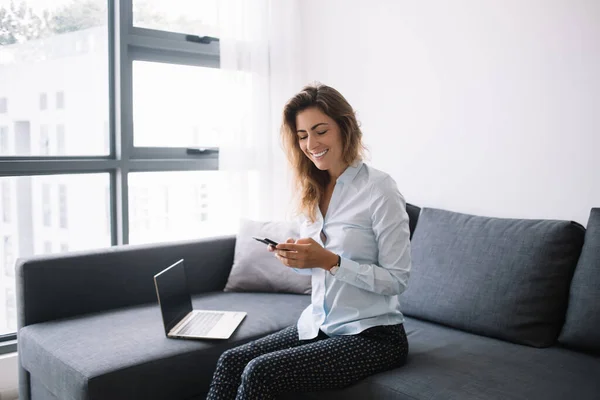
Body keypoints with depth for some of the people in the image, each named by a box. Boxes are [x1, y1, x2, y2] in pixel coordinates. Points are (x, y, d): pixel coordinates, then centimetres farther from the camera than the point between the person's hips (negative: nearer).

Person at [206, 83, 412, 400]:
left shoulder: (379, 189, -14)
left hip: (371, 335, -6)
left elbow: (396, 280, -15)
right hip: (317, 325, 7)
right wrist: (295, 258, -8)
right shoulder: (313, 190, 7)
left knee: (259, 373, -20)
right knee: (230, 361, -8)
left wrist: (329, 260, -24)